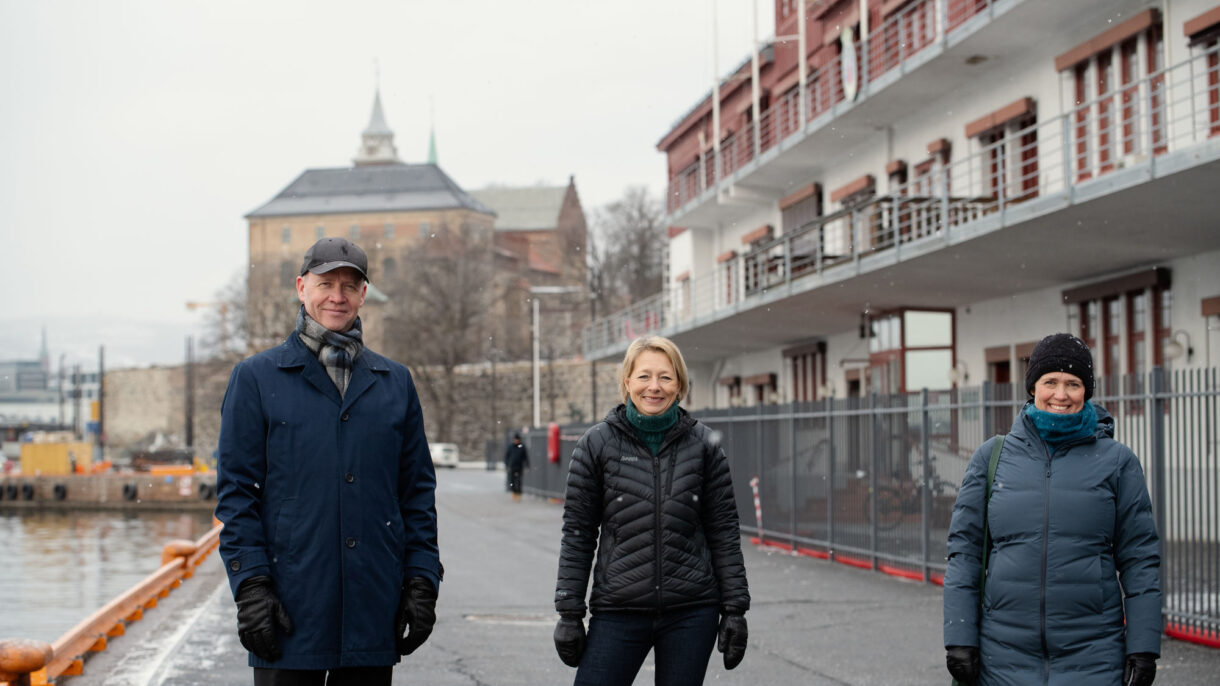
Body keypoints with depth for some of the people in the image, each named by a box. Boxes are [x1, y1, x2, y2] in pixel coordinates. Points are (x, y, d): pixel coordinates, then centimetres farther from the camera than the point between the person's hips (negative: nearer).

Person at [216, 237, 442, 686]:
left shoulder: (395, 382, 12)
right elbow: (236, 492, 0)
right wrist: (250, 585, -9)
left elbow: (418, 491, 12)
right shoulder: (256, 378, 4)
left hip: (373, 608, 3)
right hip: (290, 606, -2)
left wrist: (422, 581, 3)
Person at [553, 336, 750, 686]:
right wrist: (569, 614, 0)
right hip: (618, 610, -1)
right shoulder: (597, 444, 1)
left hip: (692, 611, 1)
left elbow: (724, 531, 5)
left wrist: (735, 609, 2)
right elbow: (577, 534, 2)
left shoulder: (702, 444, 3)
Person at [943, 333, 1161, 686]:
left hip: (1091, 657, -1)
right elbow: (964, 550, 5)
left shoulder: (1116, 461, 4)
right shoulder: (992, 457, 6)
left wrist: (1143, 647, -3)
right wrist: (959, 639, -2)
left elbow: (1140, 560, 4)